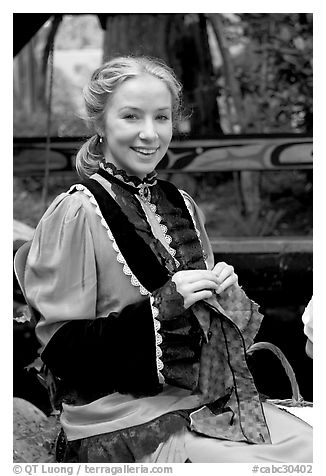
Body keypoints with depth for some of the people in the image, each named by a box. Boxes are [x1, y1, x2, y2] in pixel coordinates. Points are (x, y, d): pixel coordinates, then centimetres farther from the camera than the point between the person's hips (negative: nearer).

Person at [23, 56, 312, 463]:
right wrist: (162, 305, -20)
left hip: (207, 401, 7)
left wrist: (221, 292, 0)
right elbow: (61, 347, -13)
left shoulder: (181, 205, 11)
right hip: (127, 425, -7)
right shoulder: (75, 214, -10)